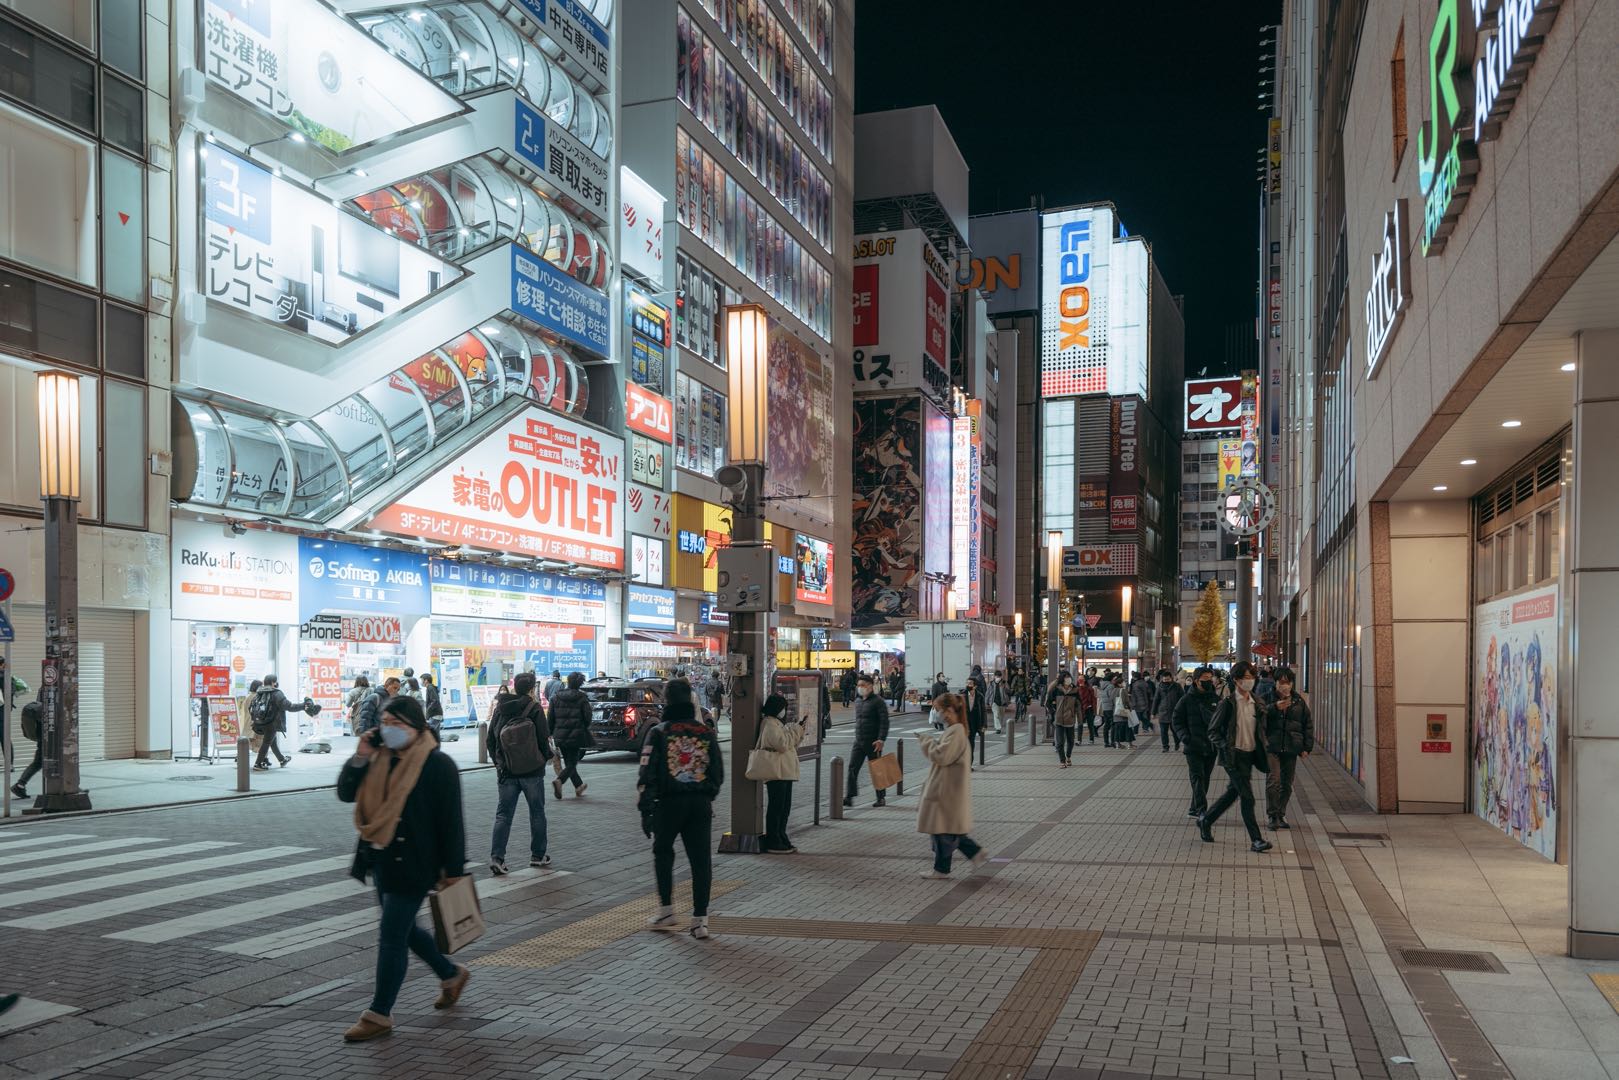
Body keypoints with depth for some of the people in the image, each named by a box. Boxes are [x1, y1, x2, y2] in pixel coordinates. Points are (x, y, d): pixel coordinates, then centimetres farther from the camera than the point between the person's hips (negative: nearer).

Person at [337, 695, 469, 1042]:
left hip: (414, 865, -8)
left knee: (391, 936, -3)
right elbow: (346, 793, 8)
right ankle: (450, 974, 39)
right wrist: (360, 759, -7)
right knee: (402, 929, 19)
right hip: (382, 858, 8)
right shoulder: (381, 758, 8)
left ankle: (379, 1014, 8)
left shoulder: (437, 764, -14)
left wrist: (451, 868, -14)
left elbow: (450, 820, -13)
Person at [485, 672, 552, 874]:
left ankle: (496, 857, -5)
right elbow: (543, 740, -10)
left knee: (503, 814, 6)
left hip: (506, 772, 3)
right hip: (532, 771, -3)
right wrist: (546, 756, 9)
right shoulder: (535, 710, -11)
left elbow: (490, 740, 6)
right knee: (537, 812, 12)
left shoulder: (499, 709, 2)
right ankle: (538, 855, 19)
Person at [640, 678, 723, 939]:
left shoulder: (658, 734, -6)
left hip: (668, 803, -2)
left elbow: (647, 774, -9)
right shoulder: (707, 733, 6)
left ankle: (666, 909, 19)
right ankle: (700, 919, 3)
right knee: (701, 859, 4)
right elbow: (718, 772, 11)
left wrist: (645, 810, -5)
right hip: (701, 804, 2)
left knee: (663, 852, 18)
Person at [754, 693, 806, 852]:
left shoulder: (777, 723, 21)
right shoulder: (770, 724, -12)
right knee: (776, 807, -6)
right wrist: (796, 729, -11)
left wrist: (798, 731, 10)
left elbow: (791, 743, 25)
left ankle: (781, 839, 19)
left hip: (784, 772, 10)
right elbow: (782, 744, -20)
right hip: (776, 772, -10)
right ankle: (773, 842, -2)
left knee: (784, 808, 13)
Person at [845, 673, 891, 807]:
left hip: (873, 742, -6)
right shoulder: (857, 701, 13)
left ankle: (881, 798, 15)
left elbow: (884, 721, -14)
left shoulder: (877, 701, -10)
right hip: (858, 742, 6)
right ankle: (849, 797, -4)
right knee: (852, 768, -4)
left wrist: (881, 739, -22)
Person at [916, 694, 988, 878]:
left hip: (949, 792, -10)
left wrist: (926, 741, -13)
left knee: (943, 830, 1)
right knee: (949, 829, 17)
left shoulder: (956, 732, -20)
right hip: (944, 790, 10)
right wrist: (929, 741, 7)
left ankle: (941, 869, 12)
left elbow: (941, 756, -26)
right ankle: (975, 852, 20)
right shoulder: (951, 731, 13)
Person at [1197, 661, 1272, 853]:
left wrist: (1261, 750, 7)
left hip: (1249, 755, 7)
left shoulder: (1256, 704, 8)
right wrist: (1225, 748, -19)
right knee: (1247, 797, -9)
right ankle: (1256, 840, -5)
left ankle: (1205, 821, 33)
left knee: (1233, 793, 16)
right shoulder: (1228, 702, -10)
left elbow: (1261, 730, 18)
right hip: (1234, 756, -7)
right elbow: (1213, 731, -8)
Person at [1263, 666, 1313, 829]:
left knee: (1287, 784, 8)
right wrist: (1275, 707, -27)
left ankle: (1281, 814, 22)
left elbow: (1308, 725, 14)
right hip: (1272, 747, -3)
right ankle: (1273, 816, -2)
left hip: (1291, 749, 3)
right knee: (1273, 781, -12)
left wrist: (1307, 747, 8)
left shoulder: (1299, 702, 10)